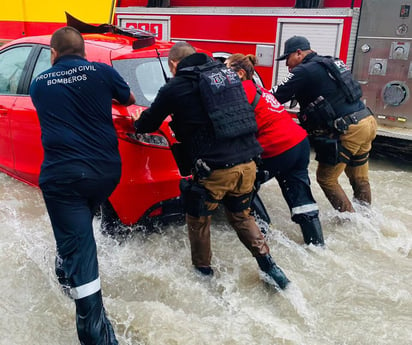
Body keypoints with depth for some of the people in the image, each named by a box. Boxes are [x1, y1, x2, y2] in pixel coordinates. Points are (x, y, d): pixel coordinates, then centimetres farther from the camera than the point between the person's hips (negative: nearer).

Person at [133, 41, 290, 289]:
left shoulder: (174, 89, -1)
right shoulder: (226, 73, 15)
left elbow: (149, 123, 13)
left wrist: (138, 125, 37)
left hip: (215, 169, -6)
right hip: (247, 163, 6)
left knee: (198, 221, 17)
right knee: (241, 216, 26)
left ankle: (203, 271, 32)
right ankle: (270, 266, 24)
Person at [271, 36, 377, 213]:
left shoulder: (304, 71, -10)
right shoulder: (331, 62, 18)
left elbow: (277, 95, -11)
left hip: (347, 131, -9)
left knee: (326, 178, 5)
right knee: (359, 177, 22)